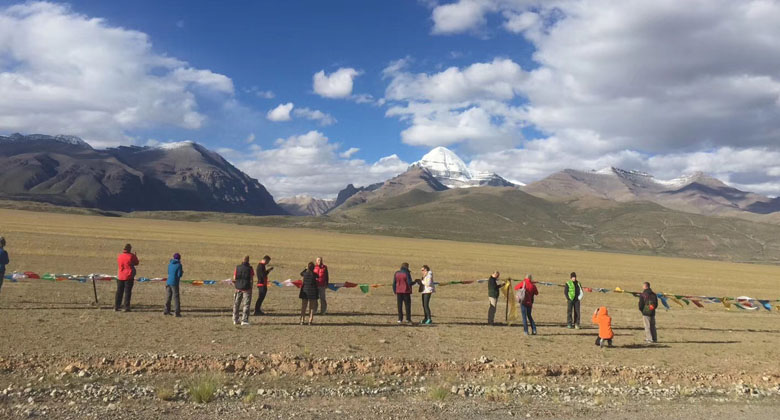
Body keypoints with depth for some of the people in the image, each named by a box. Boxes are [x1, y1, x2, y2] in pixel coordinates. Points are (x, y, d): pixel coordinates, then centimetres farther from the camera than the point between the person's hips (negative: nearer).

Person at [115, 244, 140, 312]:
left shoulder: (119, 256, 2)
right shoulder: (132, 256, -9)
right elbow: (136, 263, 3)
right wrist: (135, 256, 19)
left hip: (120, 276, 4)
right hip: (129, 276, -4)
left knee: (119, 292, 11)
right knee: (127, 292, 0)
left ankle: (116, 306, 12)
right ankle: (126, 307, -2)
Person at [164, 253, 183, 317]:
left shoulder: (170, 264, 10)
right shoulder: (179, 265, -9)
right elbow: (179, 275, -12)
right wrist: (182, 272, 9)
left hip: (168, 282, 6)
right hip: (174, 283, -6)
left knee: (168, 297, 15)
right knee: (176, 297, -2)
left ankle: (167, 311, 23)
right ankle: (177, 312, -3)